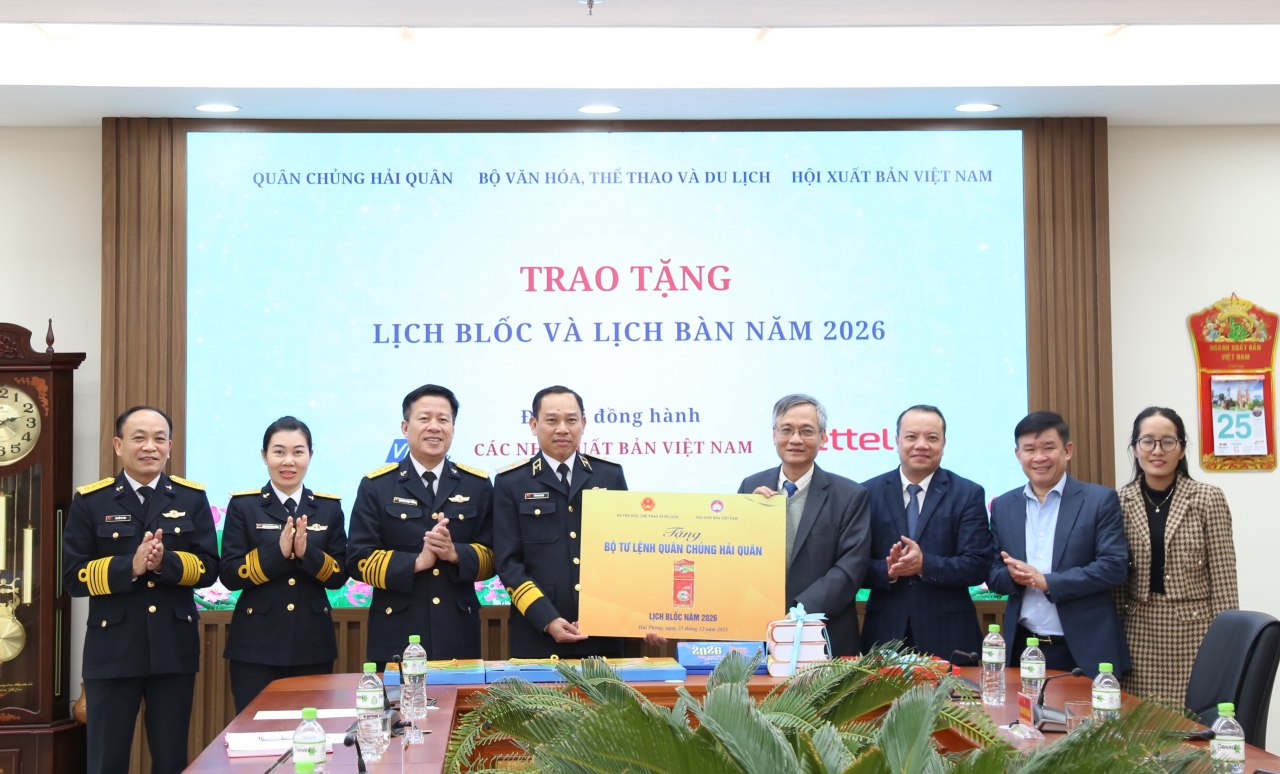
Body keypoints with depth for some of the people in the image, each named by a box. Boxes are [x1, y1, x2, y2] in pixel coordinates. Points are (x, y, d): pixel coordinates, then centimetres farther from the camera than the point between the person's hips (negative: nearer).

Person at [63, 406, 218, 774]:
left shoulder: (192, 498, 5)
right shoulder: (89, 501, 1)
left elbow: (209, 567, 0)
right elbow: (74, 576, -4)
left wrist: (166, 563, -19)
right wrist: (130, 567, -19)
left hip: (174, 649, 1)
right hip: (112, 651, -1)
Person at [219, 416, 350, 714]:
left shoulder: (329, 507, 9)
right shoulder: (243, 506, 3)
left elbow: (339, 576, 3)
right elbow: (228, 575, -4)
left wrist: (307, 552, -15)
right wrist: (278, 551, -17)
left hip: (313, 646, 2)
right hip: (257, 647, -2)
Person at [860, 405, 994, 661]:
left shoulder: (969, 494, 3)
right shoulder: (869, 493, 6)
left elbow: (978, 566, -5)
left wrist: (925, 565, -20)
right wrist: (887, 571, -18)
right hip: (885, 634, 1)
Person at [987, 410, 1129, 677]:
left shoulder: (1101, 500, -1)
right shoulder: (1002, 506, 10)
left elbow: (1114, 567, -9)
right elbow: (992, 574, 10)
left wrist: (1047, 581, -17)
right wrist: (1013, 576, -14)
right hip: (1022, 648, 3)